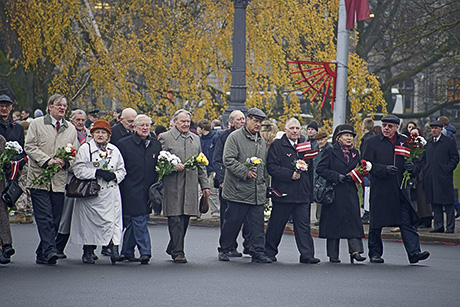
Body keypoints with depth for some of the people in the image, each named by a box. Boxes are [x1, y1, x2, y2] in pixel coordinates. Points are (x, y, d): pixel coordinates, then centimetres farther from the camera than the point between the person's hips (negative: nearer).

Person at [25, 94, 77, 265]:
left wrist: (65, 162, -6)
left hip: (60, 180, 4)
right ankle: (49, 250, -20)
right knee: (44, 216, -14)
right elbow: (30, 147, -2)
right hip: (39, 178, -4)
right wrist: (47, 160, -15)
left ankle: (42, 255, 10)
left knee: (55, 219, 2)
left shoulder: (70, 129, 16)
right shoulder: (37, 124, 5)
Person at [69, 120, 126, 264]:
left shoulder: (114, 150, 15)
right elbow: (78, 169, -7)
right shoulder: (85, 148, 3)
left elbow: (122, 170, 18)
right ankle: (88, 252, 11)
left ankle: (115, 250, -18)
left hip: (111, 193, 2)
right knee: (89, 222, -1)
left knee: (113, 220, -11)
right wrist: (97, 173, -17)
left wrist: (114, 176, -5)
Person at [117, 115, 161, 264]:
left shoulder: (156, 144, 11)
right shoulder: (124, 144, -1)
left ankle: (127, 251, 19)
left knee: (133, 222, 9)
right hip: (131, 191, -4)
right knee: (139, 220, -11)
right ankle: (145, 251, -12)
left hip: (148, 190, 4)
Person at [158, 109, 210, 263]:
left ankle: (173, 248, 21)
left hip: (191, 186, 5)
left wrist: (204, 184, 16)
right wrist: (173, 165, -17)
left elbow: (200, 164, 21)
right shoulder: (165, 138, 2)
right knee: (175, 218, -8)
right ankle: (177, 252, -6)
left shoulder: (195, 139, 18)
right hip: (173, 185, -5)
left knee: (185, 218, 6)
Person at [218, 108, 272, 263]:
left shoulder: (261, 141, 18)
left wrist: (264, 184, 20)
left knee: (257, 224, 2)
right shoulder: (235, 137, -4)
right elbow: (229, 160, -13)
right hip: (238, 190, -6)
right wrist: (245, 172, -19)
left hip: (257, 192, 6)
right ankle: (224, 250, 13)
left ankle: (258, 252, 4)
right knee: (232, 222, 1)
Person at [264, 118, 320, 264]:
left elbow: (310, 168, 22)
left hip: (302, 194, 4)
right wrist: (290, 175, -17)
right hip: (283, 193, -4)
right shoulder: (277, 146, -2)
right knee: (276, 224, 5)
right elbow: (271, 167, -10)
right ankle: (269, 252, 17)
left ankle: (307, 254, -2)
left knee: (303, 224, 0)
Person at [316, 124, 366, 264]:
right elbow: (320, 168, -6)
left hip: (350, 193, 4)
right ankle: (333, 254, 8)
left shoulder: (355, 153, 14)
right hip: (334, 193, -4)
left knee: (354, 219, -9)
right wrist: (336, 176, -15)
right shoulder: (330, 152, -1)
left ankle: (355, 250, -13)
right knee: (333, 221, 0)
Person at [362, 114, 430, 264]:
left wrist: (410, 166, -6)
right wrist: (384, 169, -18)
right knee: (376, 223, 4)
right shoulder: (372, 143, 2)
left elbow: (411, 161, 18)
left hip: (400, 189, 2)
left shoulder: (404, 141, 12)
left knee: (408, 221, -5)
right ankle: (375, 253, 16)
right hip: (380, 189, -2)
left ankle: (414, 252, -10)